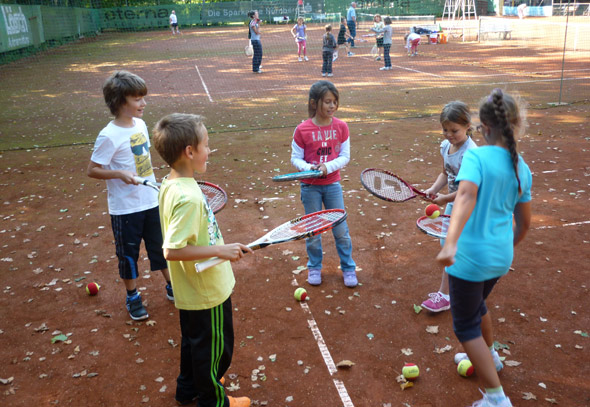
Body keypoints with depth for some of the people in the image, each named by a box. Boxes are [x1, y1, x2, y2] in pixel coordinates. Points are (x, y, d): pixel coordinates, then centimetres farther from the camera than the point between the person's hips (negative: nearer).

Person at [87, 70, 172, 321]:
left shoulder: (140, 124, 2)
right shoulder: (109, 136, -18)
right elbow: (92, 170, -14)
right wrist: (120, 173, -27)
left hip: (151, 201, 6)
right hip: (125, 208, -6)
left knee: (160, 246, 17)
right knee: (128, 253, 11)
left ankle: (172, 288, 33)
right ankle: (132, 296, 30)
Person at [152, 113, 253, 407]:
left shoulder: (170, 185, -1)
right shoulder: (188, 198, -32)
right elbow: (172, 250, -33)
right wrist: (220, 250, -29)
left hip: (191, 292, 9)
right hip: (208, 294, -9)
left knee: (194, 341, 28)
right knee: (214, 347, 13)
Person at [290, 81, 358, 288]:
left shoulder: (341, 127, -5)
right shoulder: (302, 130, -10)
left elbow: (345, 156, -2)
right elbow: (295, 158, -4)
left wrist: (328, 166, -19)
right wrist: (308, 168, -24)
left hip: (332, 184, 1)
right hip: (310, 187, -1)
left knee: (341, 230, 7)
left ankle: (348, 268, 25)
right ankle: (314, 267, 31)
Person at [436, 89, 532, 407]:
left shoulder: (476, 157, -15)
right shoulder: (522, 168, 4)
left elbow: (466, 196, -34)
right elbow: (523, 223, 12)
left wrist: (451, 243, -45)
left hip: (471, 256, -7)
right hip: (500, 257, 7)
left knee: (466, 327, 9)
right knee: (477, 305, 33)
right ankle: (488, 356, 55)